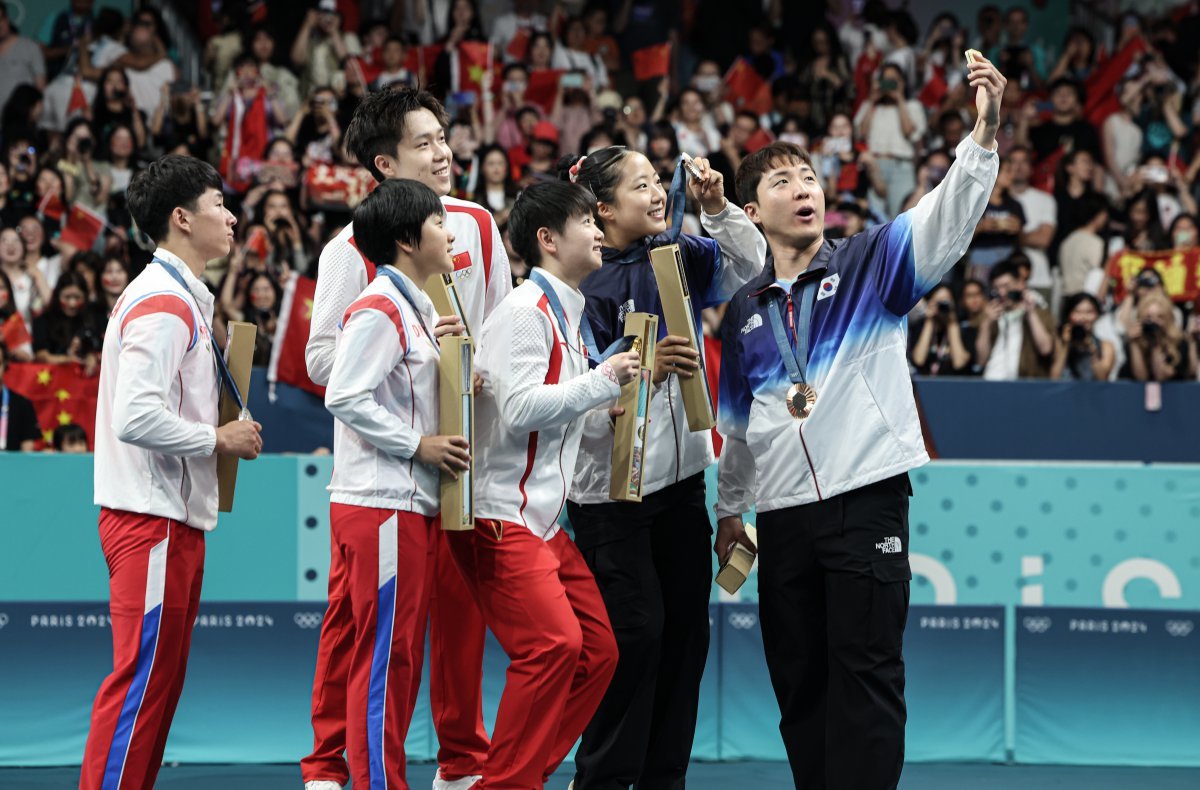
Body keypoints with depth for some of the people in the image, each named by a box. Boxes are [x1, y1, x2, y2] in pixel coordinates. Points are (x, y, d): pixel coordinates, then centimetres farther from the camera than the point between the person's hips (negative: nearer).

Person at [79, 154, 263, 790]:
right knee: (142, 678, -9)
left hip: (174, 515, 10)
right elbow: (136, 419, -25)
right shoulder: (163, 304, -16)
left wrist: (220, 434, 12)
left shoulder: (182, 298, 17)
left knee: (162, 675, 12)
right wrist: (218, 440, -14)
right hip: (152, 519, -10)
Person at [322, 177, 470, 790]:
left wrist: (436, 348, 10)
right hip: (380, 506, -10)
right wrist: (418, 445, -17)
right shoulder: (379, 311, -13)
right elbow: (345, 396, -20)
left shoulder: (414, 309, 18)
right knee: (383, 654, -6)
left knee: (401, 653, 12)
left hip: (411, 503, 10)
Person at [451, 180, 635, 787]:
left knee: (596, 651, 5)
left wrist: (609, 406, 14)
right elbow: (520, 408, -24)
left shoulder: (565, 314, 18)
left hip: (543, 521, 10)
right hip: (500, 516, -10)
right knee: (554, 643, -21)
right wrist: (603, 380, -17)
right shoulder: (523, 313, -12)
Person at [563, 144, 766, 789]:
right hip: (612, 485, -7)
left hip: (680, 475, 7)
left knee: (685, 630, 8)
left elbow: (749, 265, 7)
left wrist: (717, 207, -7)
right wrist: (642, 370, -27)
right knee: (634, 632, -8)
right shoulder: (583, 283, -12)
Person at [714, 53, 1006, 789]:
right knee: (798, 680, 7)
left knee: (866, 675, -7)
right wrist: (730, 508, 24)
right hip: (783, 515, 5)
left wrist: (985, 131, -31)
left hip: (866, 501, -4)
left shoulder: (870, 263, 2)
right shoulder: (745, 309, 14)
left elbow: (946, 218, -15)